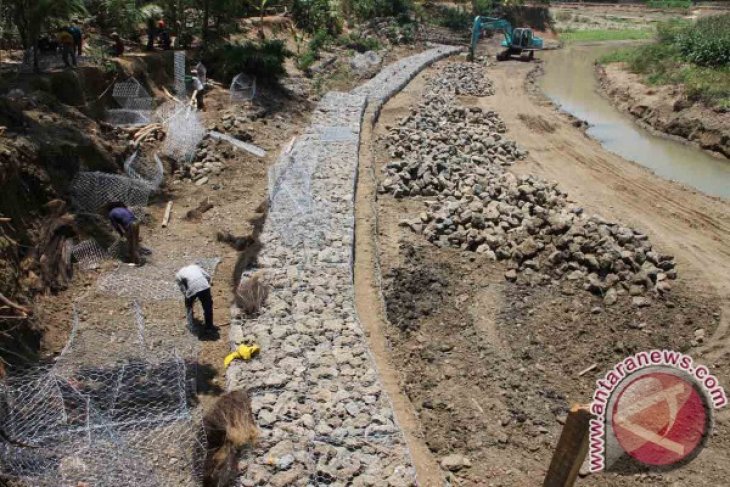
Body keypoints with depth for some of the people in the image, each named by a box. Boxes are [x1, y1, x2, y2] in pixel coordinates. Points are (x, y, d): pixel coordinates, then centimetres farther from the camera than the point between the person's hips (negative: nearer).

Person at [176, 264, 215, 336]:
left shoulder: (178, 276, 24)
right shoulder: (194, 266, 32)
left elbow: (183, 289, 13)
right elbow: (207, 276, 20)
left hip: (192, 289, -1)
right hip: (204, 286, 1)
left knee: (189, 306, 29)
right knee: (208, 307, 18)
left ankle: (191, 325, 32)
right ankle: (209, 327, 24)